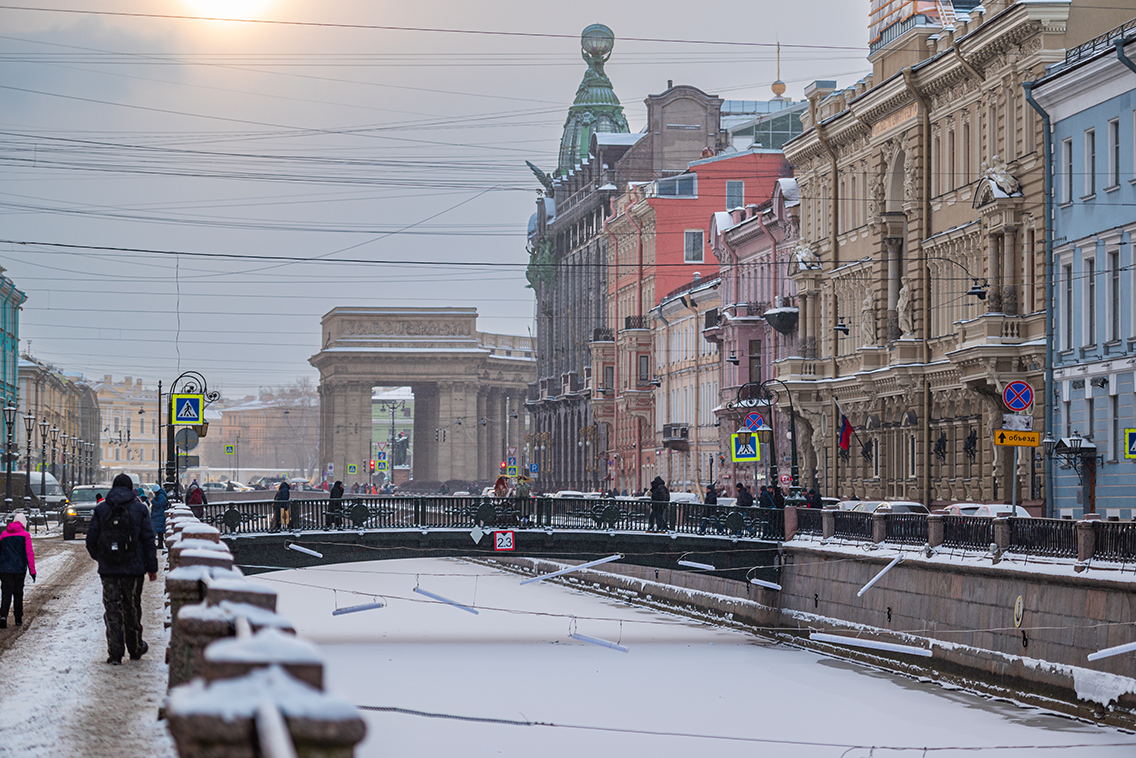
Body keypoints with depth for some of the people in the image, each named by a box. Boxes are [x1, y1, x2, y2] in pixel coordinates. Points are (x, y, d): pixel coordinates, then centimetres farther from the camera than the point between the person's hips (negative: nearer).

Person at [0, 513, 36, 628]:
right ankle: (19, 620, 18)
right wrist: (32, 571, -6)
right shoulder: (25, 535, -1)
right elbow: (29, 553, -6)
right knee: (18, 593, 12)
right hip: (19, 569, -1)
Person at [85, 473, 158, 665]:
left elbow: (91, 540, 5)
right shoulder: (139, 509, 0)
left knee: (112, 609, 0)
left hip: (108, 570, 0)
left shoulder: (100, 509, 3)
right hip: (133, 569, 0)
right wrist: (152, 567, 4)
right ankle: (135, 648, 24)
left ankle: (115, 653, -7)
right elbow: (148, 540, -1)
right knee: (132, 609, 12)